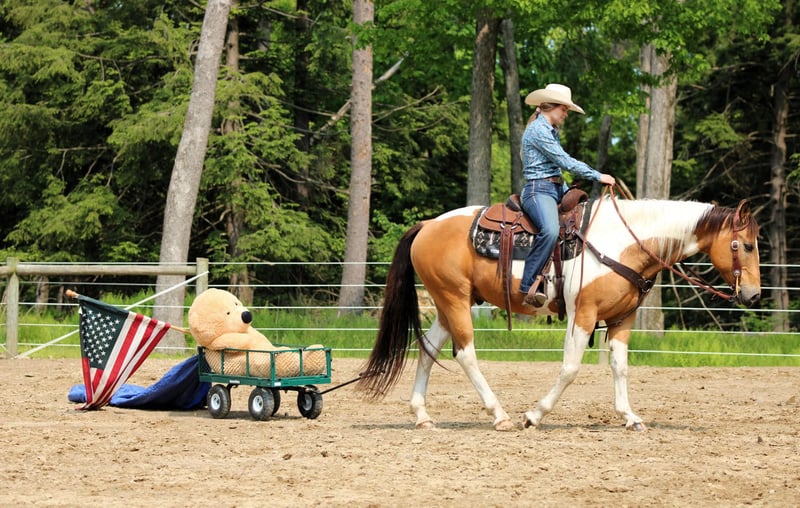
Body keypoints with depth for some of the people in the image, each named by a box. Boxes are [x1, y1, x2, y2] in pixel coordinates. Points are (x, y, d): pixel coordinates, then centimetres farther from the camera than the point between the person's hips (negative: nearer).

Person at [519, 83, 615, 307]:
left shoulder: (552, 131, 21)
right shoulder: (538, 130, -10)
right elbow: (565, 161, -14)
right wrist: (598, 176, -11)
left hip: (556, 190, 11)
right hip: (539, 190, -11)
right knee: (550, 230, -36)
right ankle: (529, 286, -35)